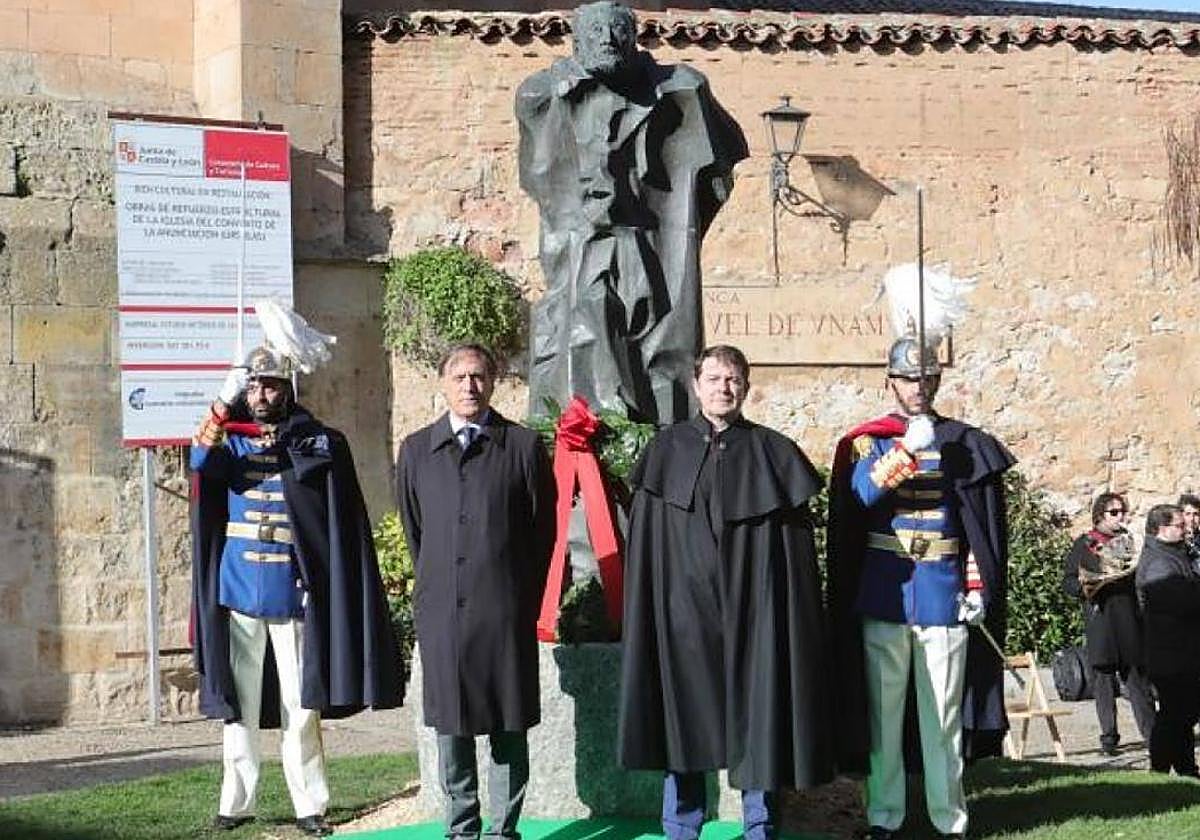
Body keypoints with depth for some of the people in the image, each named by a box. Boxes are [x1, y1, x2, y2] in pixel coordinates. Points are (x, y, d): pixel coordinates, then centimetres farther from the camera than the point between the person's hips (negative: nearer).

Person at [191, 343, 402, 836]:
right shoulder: (230, 441, 8)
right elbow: (202, 461, -16)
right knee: (238, 702, 6)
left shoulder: (316, 441, 3)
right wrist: (224, 405, -29)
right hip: (237, 590, 2)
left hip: (292, 592, -2)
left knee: (300, 704, 0)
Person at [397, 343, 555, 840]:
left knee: (508, 726, 2)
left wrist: (525, 598, 6)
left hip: (504, 611, -2)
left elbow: (543, 529, 5)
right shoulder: (417, 449, 9)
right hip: (440, 609, 2)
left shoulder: (523, 446, 1)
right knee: (450, 725, 7)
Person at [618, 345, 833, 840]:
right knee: (683, 721, 7)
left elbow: (796, 544, 1)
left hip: (753, 610, -1)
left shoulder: (773, 454, 2)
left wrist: (794, 614, -4)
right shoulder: (667, 450, 5)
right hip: (683, 608, 1)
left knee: (756, 719, 4)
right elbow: (645, 540, 5)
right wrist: (648, 610, -2)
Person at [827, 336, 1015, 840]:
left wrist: (978, 588, -1)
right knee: (883, 709, 3)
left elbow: (983, 527, 8)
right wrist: (904, 452, -22)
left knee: (943, 711, 3)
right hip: (883, 593, 0)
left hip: (945, 594, 0)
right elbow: (855, 499, -12)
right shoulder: (866, 442, 6)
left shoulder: (964, 444, 8)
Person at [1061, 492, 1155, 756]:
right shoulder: (1084, 544, 6)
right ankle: (1108, 736, 5)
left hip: (1130, 620, 2)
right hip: (1100, 619, -2)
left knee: (1137, 677, -2)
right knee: (1104, 679, 0)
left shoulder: (1129, 541, 17)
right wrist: (1085, 586, -17)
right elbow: (1068, 582, 3)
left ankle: (1151, 732, -2)